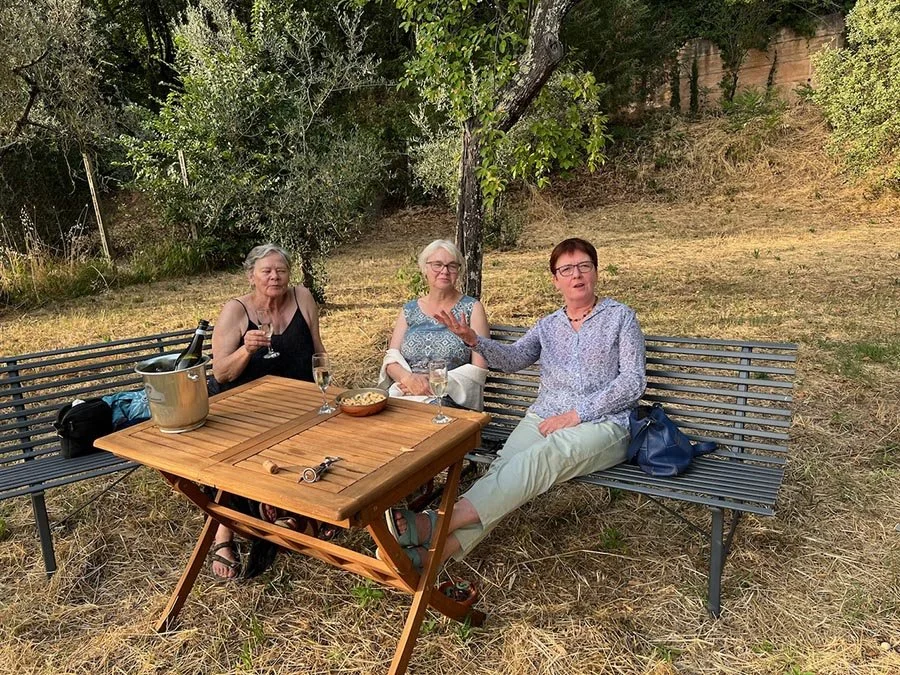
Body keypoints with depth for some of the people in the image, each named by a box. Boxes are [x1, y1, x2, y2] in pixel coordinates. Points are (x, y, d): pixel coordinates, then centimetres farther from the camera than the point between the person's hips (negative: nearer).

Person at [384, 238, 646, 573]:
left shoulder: (620, 316, 10)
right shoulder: (548, 325, 20)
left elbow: (633, 381, -1)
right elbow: (513, 359, 2)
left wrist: (577, 414, -10)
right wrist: (475, 341, -19)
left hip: (601, 424, -4)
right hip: (544, 418, 4)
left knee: (541, 457, -34)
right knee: (504, 467, -27)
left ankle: (437, 522, -45)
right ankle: (437, 551, -41)